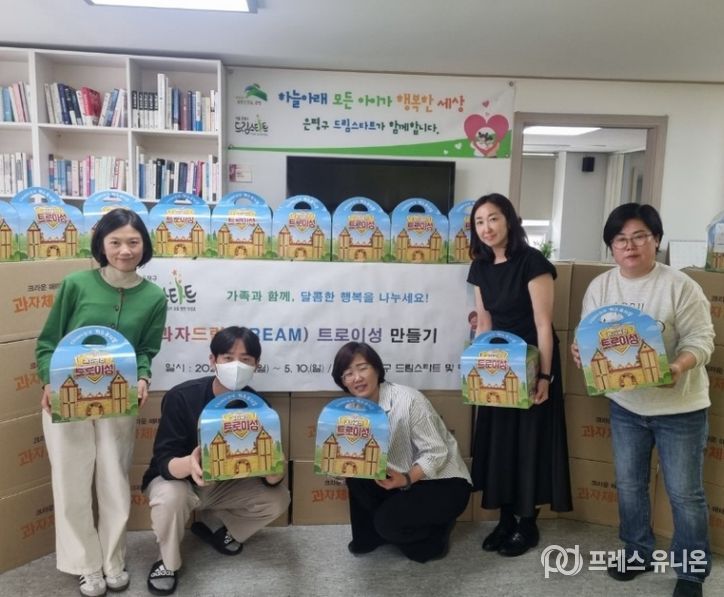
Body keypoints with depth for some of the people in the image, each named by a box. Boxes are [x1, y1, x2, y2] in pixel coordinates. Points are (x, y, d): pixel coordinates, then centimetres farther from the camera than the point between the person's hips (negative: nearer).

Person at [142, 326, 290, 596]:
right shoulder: (181, 397, -26)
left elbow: (273, 480, -18)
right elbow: (164, 462, -30)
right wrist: (189, 463, -54)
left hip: (225, 483, 3)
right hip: (177, 478, -3)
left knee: (278, 499, -14)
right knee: (170, 497, -35)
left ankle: (212, 524, 12)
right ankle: (168, 561, -3)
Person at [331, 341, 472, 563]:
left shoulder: (408, 401, -26)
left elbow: (437, 454, -23)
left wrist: (406, 479, -36)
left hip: (444, 481, -6)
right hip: (404, 477, 6)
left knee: (389, 521, -24)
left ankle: (436, 532, 6)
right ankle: (370, 534, 8)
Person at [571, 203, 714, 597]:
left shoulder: (680, 286, -15)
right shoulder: (600, 287, -1)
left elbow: (700, 340, -16)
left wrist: (678, 367, -35)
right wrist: (581, 352, -19)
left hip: (679, 407, -4)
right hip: (625, 404, 4)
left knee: (684, 493, 7)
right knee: (628, 484, 17)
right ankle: (638, 552, 38)